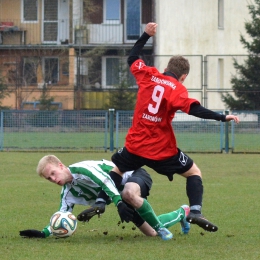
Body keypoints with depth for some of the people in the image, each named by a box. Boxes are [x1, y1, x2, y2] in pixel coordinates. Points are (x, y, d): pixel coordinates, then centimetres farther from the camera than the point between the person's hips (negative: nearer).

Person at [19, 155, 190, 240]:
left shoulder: (80, 170, -25)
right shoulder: (68, 192, 2)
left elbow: (105, 180, -33)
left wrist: (119, 201, -43)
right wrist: (44, 233, -11)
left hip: (134, 175, -9)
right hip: (123, 188, 9)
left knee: (129, 193, -46)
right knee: (151, 233, 3)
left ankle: (160, 227, -28)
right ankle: (182, 213, 32)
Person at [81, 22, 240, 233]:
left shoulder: (148, 75, 3)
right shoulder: (177, 89, -9)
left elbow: (132, 59, 20)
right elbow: (194, 109, -23)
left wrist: (146, 35, 29)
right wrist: (223, 117, -23)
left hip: (135, 145, 3)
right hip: (162, 150, -3)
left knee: (116, 169, 26)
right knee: (194, 172, 12)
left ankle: (100, 202, 9)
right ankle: (195, 211, -8)